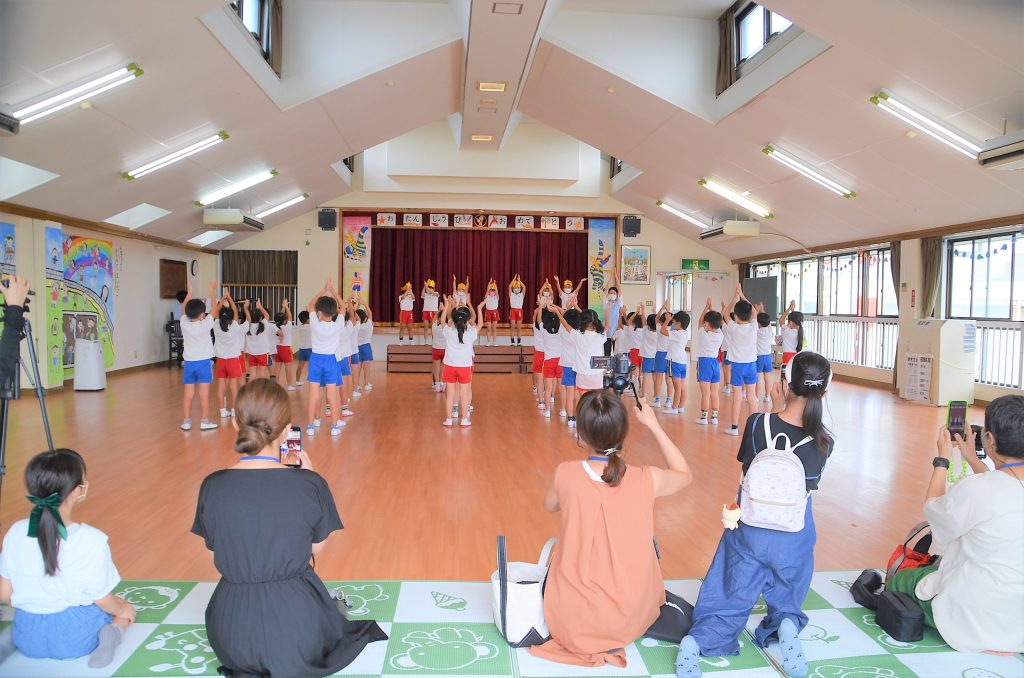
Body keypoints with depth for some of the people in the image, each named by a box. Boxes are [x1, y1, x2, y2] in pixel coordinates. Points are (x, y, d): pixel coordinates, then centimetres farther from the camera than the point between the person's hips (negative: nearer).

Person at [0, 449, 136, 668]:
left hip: (28, 636, 5)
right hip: (76, 638, -5)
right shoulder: (92, 541, -23)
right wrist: (122, 610, 10)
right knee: (125, 610, 26)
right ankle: (110, 634, -8)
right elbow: (102, 600, -12)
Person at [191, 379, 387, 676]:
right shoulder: (310, 485, -17)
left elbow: (215, 546, 5)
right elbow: (317, 548, 0)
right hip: (296, 625, -2)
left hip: (232, 633, 3)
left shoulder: (212, 486, -12)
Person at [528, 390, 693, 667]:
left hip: (570, 623, 0)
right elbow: (685, 474, 10)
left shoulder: (566, 474, -14)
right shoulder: (648, 479, -14)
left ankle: (578, 640, 21)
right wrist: (654, 425, 13)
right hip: (631, 621, 0)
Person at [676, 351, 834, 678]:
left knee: (732, 603, 11)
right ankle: (787, 626, -11)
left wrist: (777, 410, 7)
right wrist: (784, 413, 5)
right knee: (785, 602, 22)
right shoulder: (823, 443, -11)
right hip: (794, 538, 1)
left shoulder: (758, 423, -15)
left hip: (749, 532, 0)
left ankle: (697, 640, -17)